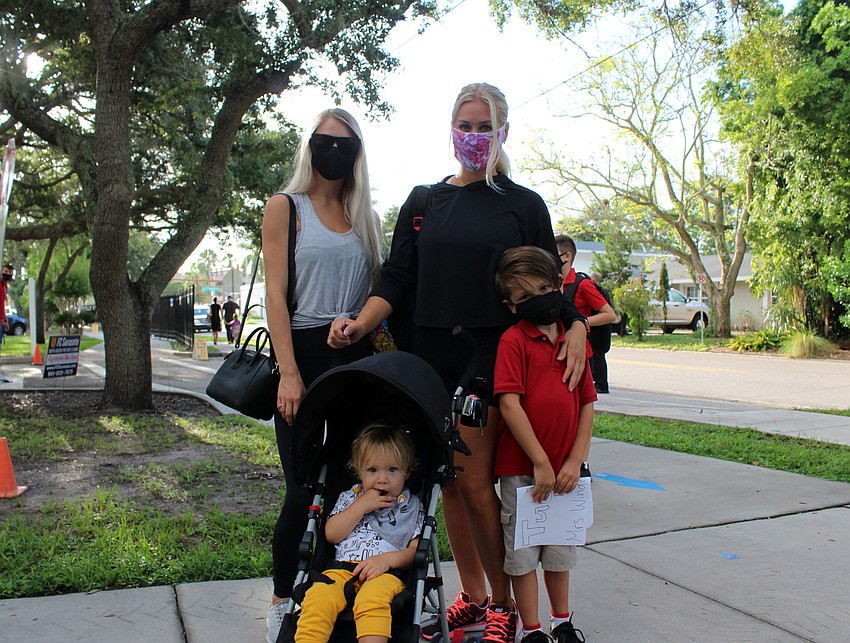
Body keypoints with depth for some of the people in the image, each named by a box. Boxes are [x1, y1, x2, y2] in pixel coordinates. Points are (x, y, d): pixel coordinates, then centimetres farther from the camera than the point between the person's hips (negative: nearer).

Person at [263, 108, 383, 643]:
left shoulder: (366, 217, 15)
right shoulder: (286, 207, 3)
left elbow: (378, 293, 15)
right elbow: (276, 293, -5)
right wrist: (289, 374, -14)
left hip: (357, 357, 4)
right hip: (305, 353, -4)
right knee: (305, 489, -3)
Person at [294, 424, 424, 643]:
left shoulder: (411, 506, 15)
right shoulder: (349, 498, 22)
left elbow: (416, 550, 8)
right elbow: (331, 534, 7)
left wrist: (387, 559, -11)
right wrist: (362, 505, 0)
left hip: (387, 572, -2)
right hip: (343, 569, 2)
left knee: (371, 601, -37)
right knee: (317, 599, -31)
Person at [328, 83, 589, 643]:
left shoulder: (524, 204, 7)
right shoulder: (423, 204, 13)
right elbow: (396, 280, 6)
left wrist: (577, 325, -13)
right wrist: (361, 323, -11)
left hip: (493, 358, -3)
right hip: (433, 358, 4)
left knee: (476, 481, -7)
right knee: (450, 482, 8)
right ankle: (471, 598, 24)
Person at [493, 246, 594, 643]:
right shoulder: (514, 340, -10)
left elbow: (587, 403, 6)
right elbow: (509, 404, -17)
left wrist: (575, 461, -3)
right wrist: (540, 463, -15)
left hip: (564, 470, 5)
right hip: (521, 468, -4)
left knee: (560, 550, 19)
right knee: (523, 552, 8)